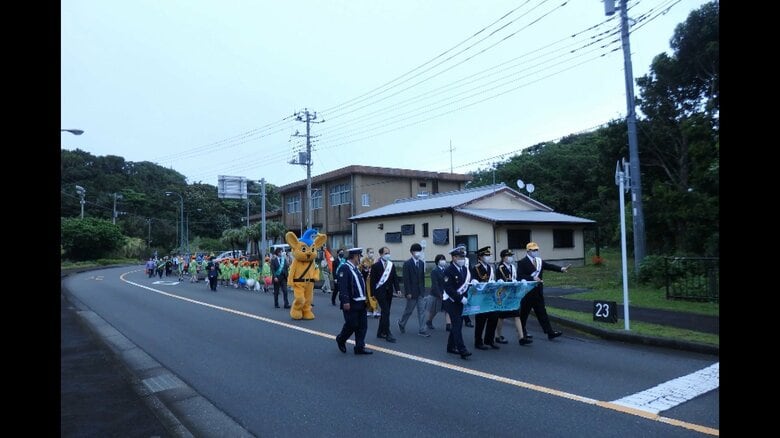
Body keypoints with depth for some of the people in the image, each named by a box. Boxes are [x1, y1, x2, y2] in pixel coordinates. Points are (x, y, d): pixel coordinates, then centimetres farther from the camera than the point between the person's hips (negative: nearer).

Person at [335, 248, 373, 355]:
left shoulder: (356, 268, 16)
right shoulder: (344, 268, -14)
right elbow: (342, 286, -21)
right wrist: (345, 301, -25)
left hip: (360, 303, 9)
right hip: (351, 304, -9)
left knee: (362, 326, 8)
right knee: (352, 325, -2)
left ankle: (360, 347, 15)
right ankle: (341, 339, 24)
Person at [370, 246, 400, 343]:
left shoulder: (391, 265, 7)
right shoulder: (375, 266, -8)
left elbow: (395, 278, 7)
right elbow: (372, 280, -8)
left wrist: (397, 289, -5)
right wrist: (373, 294, -11)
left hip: (389, 292, 6)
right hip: (380, 291, -6)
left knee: (385, 312, 13)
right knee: (386, 312, -9)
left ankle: (380, 332, 24)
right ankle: (387, 334, -5)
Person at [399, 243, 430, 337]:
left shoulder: (421, 263, 6)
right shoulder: (407, 264, -12)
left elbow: (422, 277, 11)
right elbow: (406, 279, -14)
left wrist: (423, 289, 9)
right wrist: (408, 292, -16)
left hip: (420, 292, 5)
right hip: (412, 292, -5)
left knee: (422, 311, 3)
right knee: (408, 310, 10)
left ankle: (422, 330, 8)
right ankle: (401, 323, 35)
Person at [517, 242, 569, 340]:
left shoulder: (539, 261, 10)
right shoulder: (522, 262, -9)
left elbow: (549, 266, -2)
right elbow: (520, 276, -19)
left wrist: (562, 269, -17)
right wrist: (532, 278, -27)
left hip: (538, 291, 5)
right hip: (527, 292, -5)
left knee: (542, 312, 4)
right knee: (524, 313, 8)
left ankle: (550, 332, 1)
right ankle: (522, 332, 24)